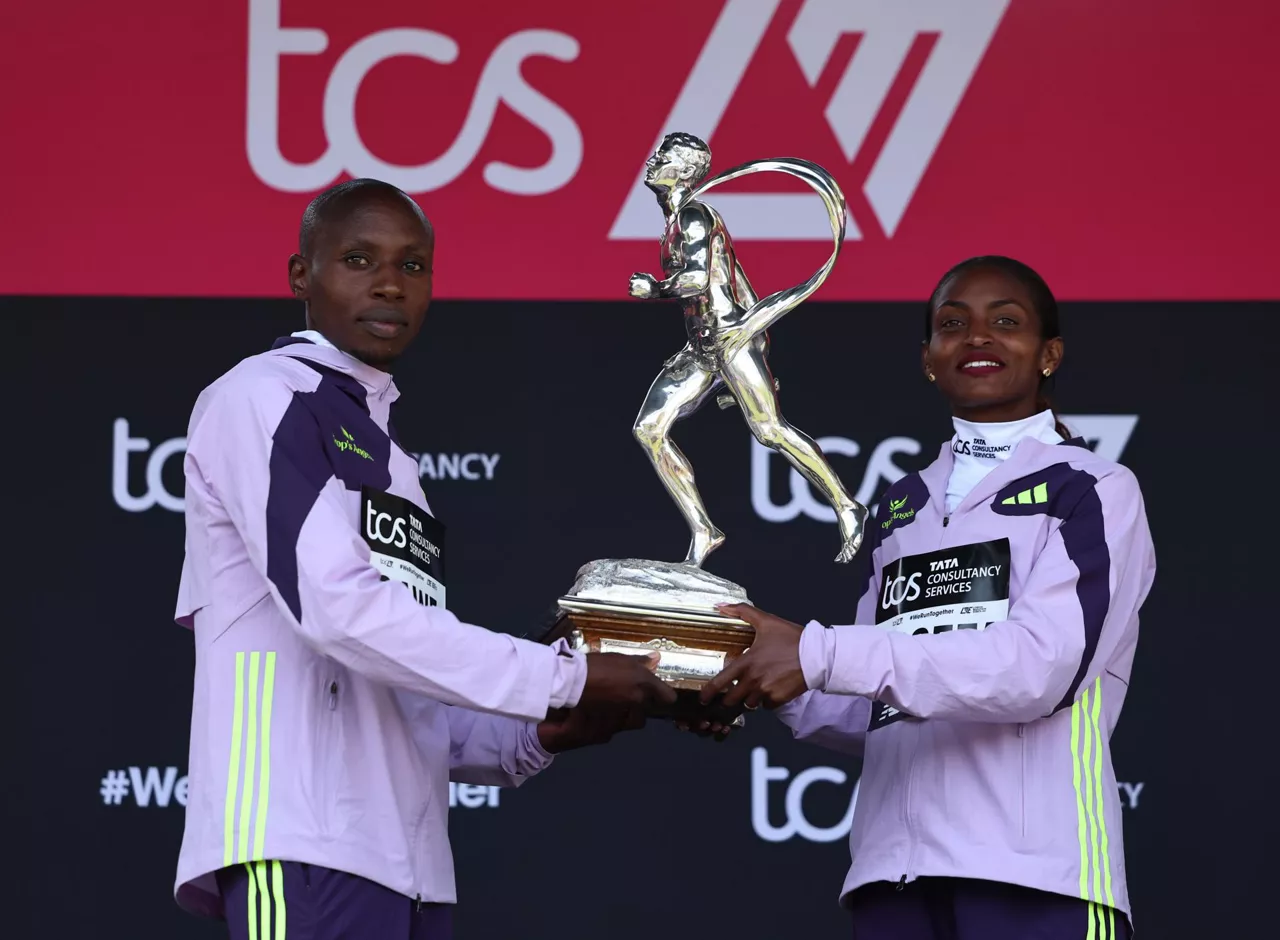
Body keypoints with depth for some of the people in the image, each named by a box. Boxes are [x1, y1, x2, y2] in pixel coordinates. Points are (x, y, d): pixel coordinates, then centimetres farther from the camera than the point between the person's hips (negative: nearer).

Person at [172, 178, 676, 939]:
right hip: (303, 848, -8)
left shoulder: (388, 455, 25)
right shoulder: (264, 398, 0)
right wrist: (565, 680, -10)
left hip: (407, 860, 8)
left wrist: (535, 736, 4)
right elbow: (339, 608, -14)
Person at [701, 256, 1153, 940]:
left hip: (1033, 876, -5)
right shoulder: (900, 509, 19)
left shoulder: (1094, 491, 1)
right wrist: (770, 685, -1)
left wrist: (817, 656, -17)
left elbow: (1041, 666, -14)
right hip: (894, 875, 5)